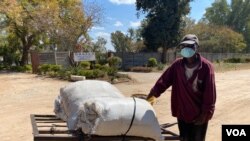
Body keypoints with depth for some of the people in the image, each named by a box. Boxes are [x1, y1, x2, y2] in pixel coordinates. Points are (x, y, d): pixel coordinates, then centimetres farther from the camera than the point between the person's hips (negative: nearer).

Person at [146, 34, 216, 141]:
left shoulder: (206, 66, -13)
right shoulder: (177, 65, -3)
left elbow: (210, 93, -13)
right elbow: (164, 80, -6)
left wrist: (205, 113, -13)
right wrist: (153, 94, -18)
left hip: (199, 115, -3)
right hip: (182, 113, 3)